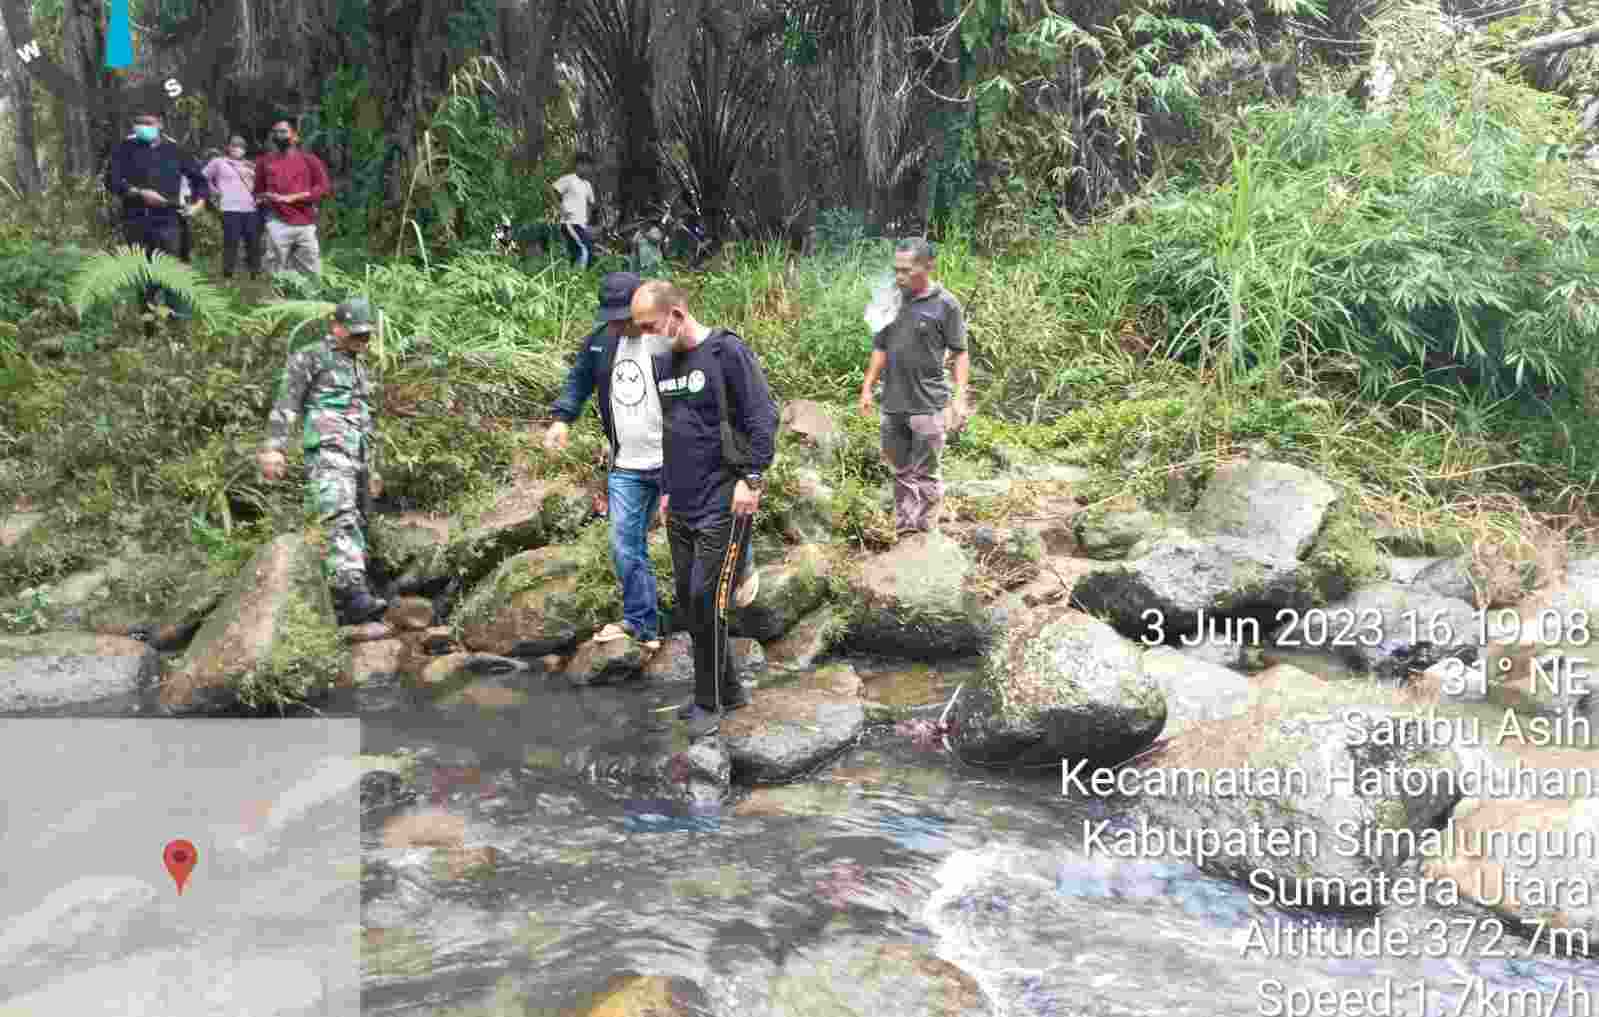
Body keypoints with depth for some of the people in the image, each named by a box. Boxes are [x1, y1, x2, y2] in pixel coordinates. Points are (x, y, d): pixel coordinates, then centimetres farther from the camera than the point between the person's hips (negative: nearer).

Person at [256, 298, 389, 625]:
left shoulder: (361, 370, 26)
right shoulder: (310, 357, 4)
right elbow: (286, 403, -5)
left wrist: (373, 469, 27)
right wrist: (273, 447, -17)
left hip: (358, 457, 8)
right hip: (328, 450, -8)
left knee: (356, 527, 2)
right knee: (342, 521, -24)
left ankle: (340, 606, 3)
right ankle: (355, 595, -38)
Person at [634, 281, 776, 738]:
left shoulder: (727, 351, -12)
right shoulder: (662, 364, 11)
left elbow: (763, 417, -14)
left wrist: (751, 479, -17)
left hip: (723, 506, -8)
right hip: (680, 509, 8)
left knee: (706, 601, -6)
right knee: (688, 600, 11)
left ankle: (710, 702, 10)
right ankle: (729, 689, 25)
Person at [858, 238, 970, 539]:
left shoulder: (946, 304, -7)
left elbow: (961, 354, -6)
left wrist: (960, 399, -13)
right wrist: (867, 388, 11)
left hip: (928, 405, -5)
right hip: (892, 405, 5)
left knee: (924, 475, 1)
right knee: (900, 473, 14)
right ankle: (903, 533, 25)